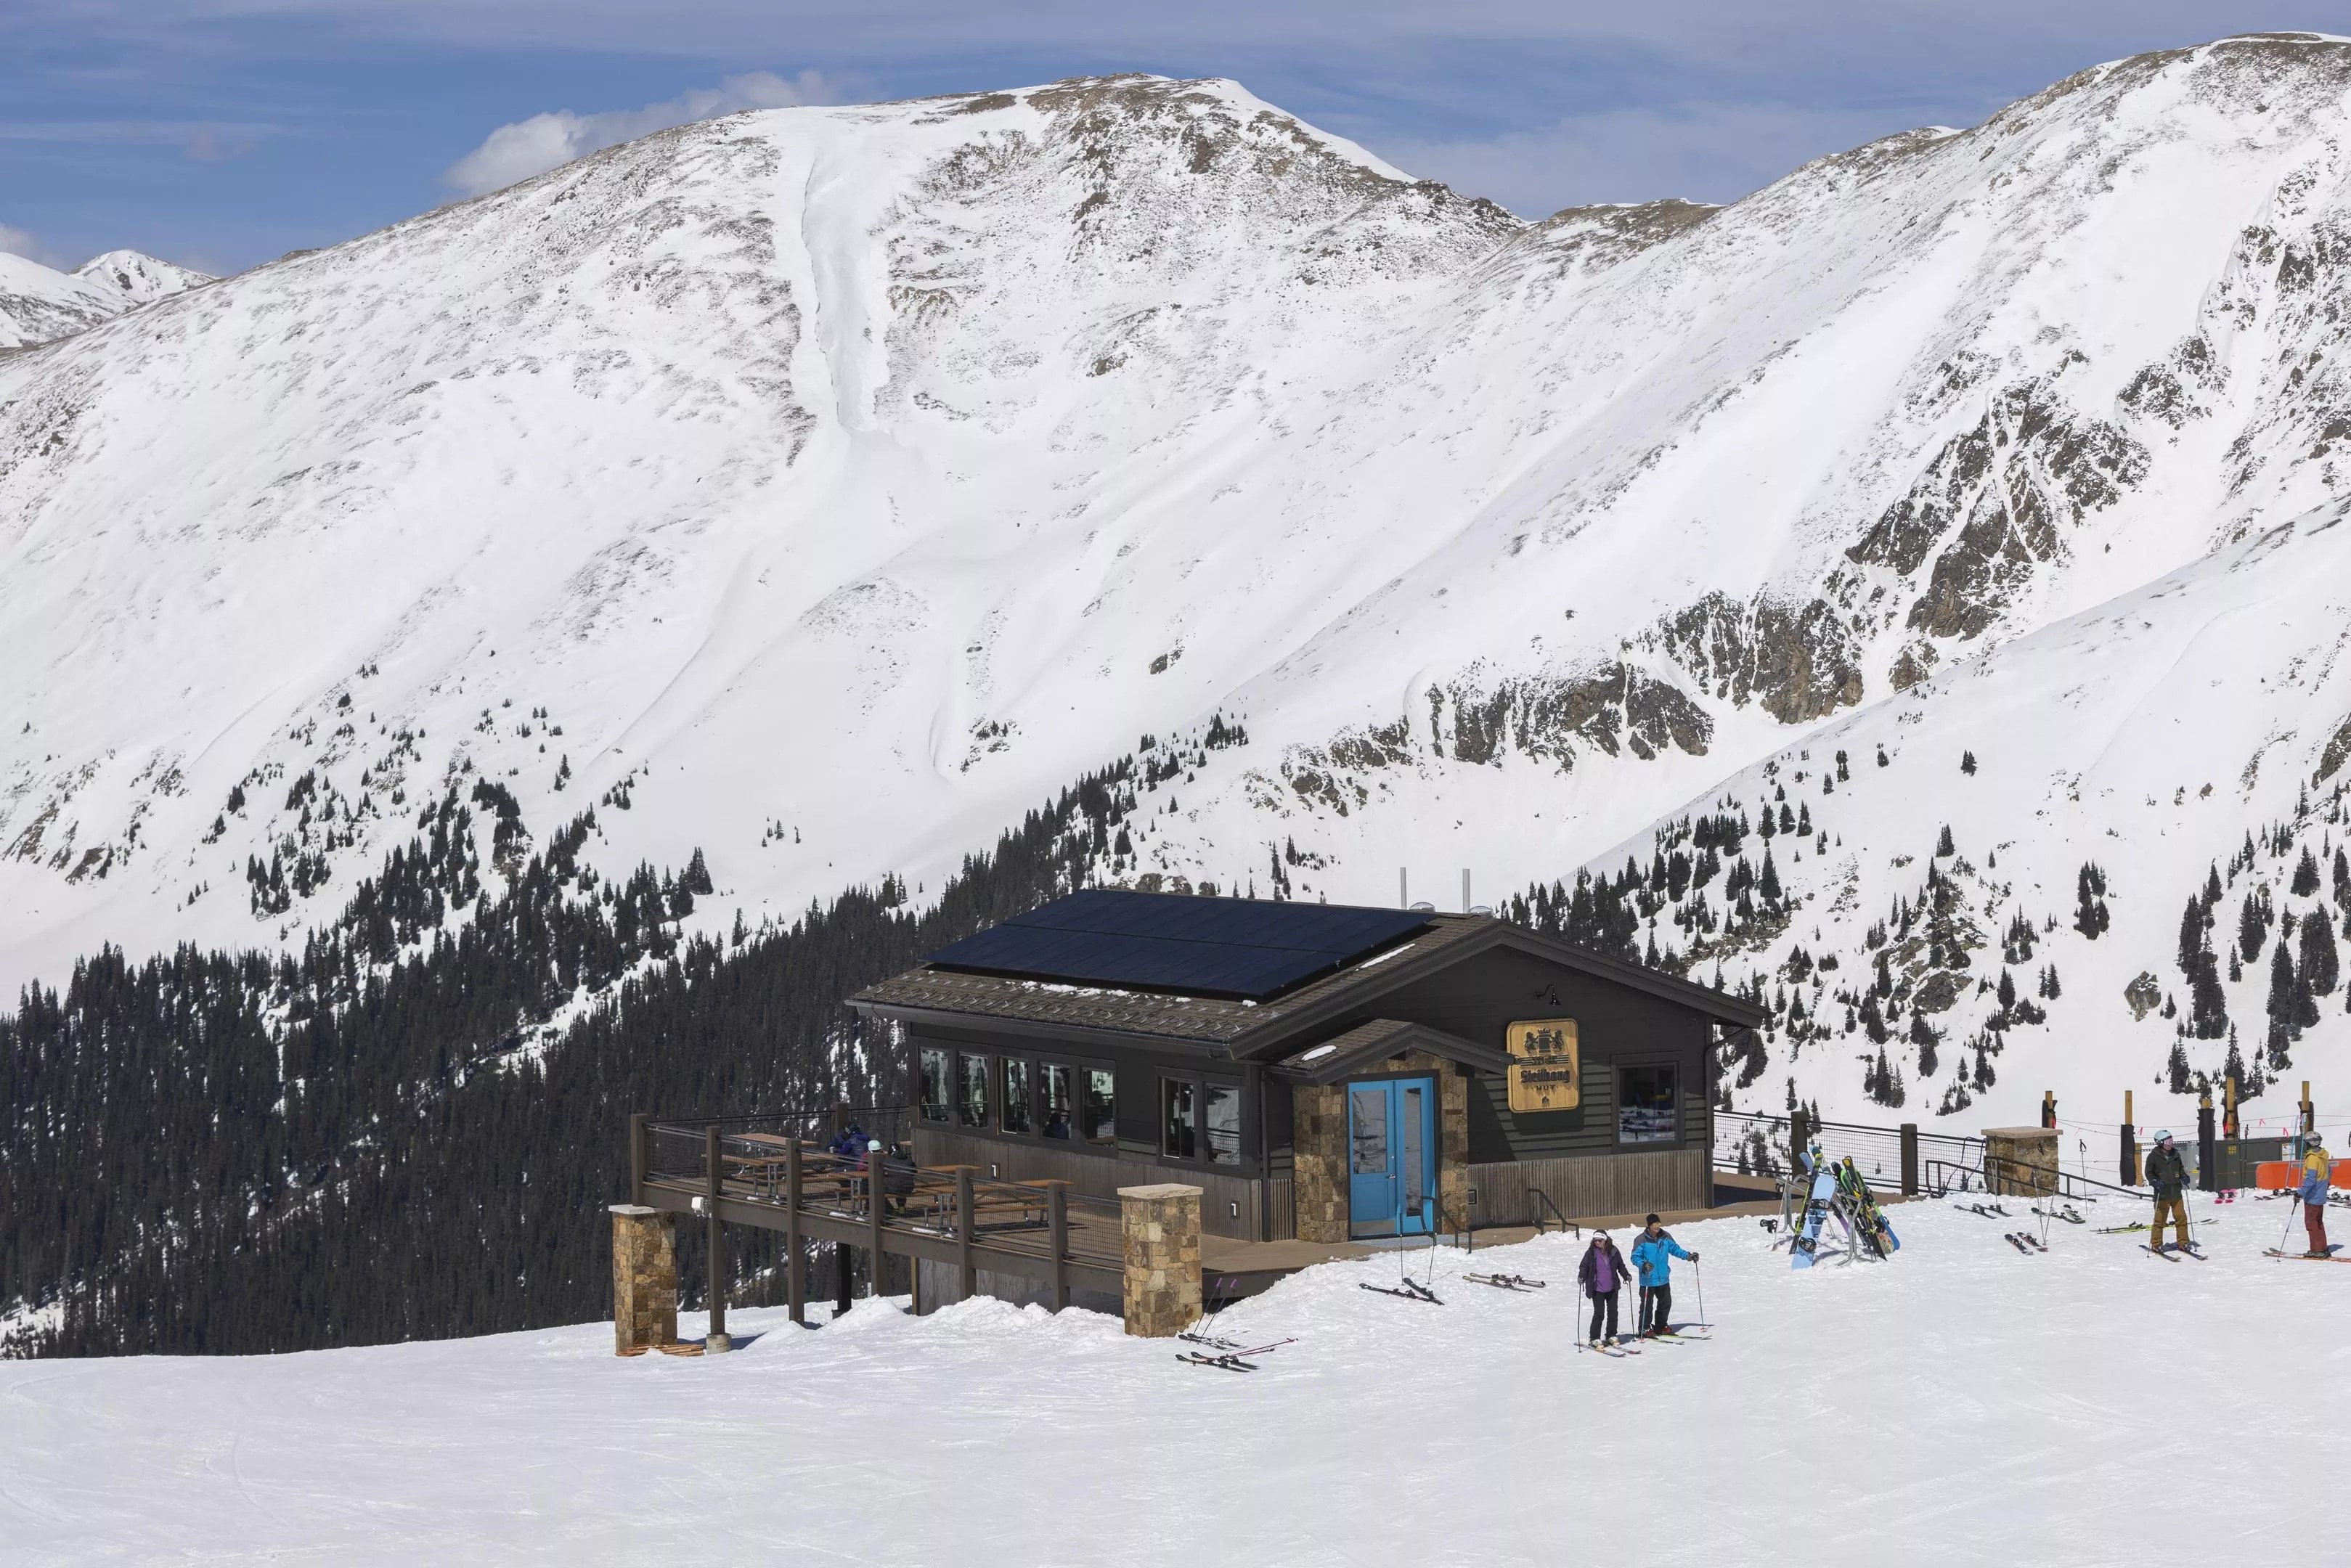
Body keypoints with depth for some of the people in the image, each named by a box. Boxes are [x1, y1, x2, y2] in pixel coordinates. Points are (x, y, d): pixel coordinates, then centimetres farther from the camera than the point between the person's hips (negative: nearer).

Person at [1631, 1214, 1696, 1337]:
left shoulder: (1665, 1238, 3)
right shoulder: (1642, 1240, -12)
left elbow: (1675, 1248, 14)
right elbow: (1635, 1257, -11)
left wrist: (1688, 1256, 3)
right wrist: (1643, 1265, -29)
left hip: (1663, 1279, 6)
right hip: (1648, 1279, -6)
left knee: (1666, 1303, 14)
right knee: (1647, 1305, -1)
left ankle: (1661, 1326, 30)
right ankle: (1645, 1329, 9)